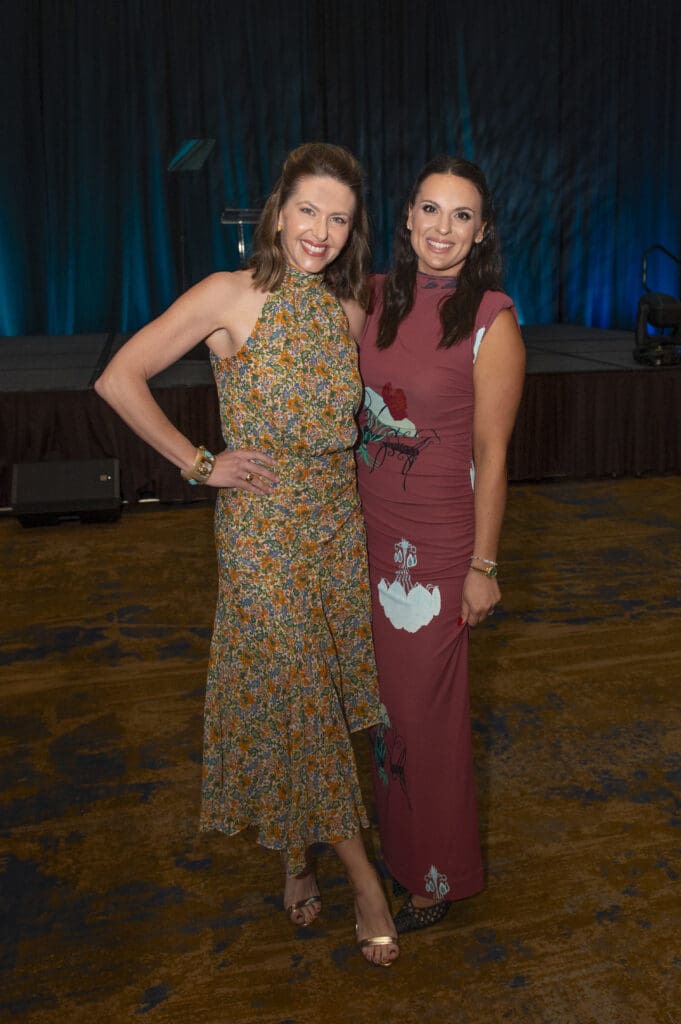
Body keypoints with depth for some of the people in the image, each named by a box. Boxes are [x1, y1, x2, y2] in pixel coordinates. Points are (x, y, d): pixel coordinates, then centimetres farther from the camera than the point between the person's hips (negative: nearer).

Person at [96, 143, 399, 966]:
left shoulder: (351, 308, 5)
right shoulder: (231, 295, -10)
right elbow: (118, 379, -12)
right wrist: (198, 463, -11)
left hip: (339, 521, 5)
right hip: (262, 527, -5)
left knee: (319, 691, 14)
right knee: (295, 692, 1)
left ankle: (298, 852, 37)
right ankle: (361, 873, 19)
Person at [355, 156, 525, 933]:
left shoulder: (492, 322, -13)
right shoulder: (379, 298, 4)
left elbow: (490, 454, -12)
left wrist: (482, 565, -11)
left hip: (438, 535, -6)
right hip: (370, 523, 6)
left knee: (426, 701, 6)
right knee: (382, 689, 18)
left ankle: (437, 871, 29)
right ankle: (393, 835, 42)